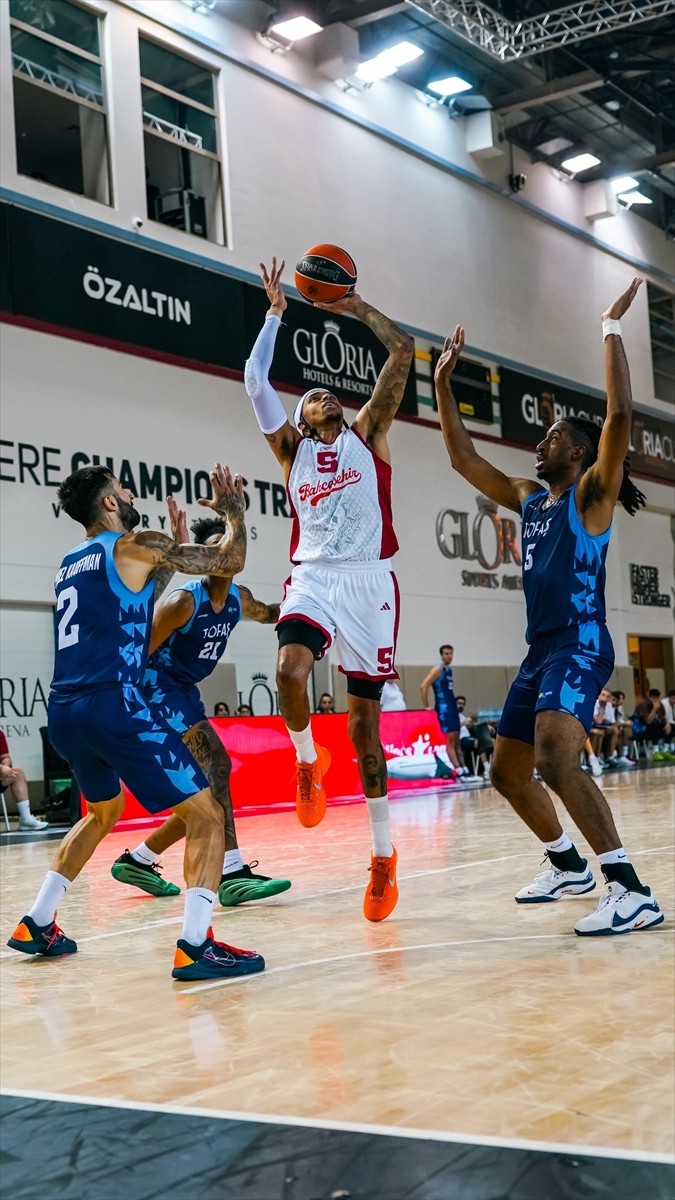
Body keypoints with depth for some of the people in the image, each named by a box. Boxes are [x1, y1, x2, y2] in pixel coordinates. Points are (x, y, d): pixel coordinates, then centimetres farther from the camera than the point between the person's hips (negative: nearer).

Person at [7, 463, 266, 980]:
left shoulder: (70, 564, 22)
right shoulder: (138, 545, 0)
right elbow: (230, 562, 3)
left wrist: (173, 544, 40)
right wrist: (235, 510, 20)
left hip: (64, 712, 8)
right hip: (113, 706, -8)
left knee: (105, 810, 32)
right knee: (206, 815, -4)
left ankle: (37, 925, 32)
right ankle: (196, 945, -18)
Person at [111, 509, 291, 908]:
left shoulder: (238, 598, 3)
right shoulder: (183, 602, -21)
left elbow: (269, 614, 27)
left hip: (184, 691, 9)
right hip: (158, 685, -9)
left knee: (203, 791, 8)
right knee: (216, 764, -24)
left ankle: (138, 860, 22)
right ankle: (233, 873, -27)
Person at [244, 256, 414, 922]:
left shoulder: (368, 433, 15)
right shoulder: (291, 446, 17)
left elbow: (403, 351, 9)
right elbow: (255, 380, 6)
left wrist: (356, 306, 13)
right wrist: (276, 311, 11)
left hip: (369, 582, -1)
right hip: (312, 578, 1)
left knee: (364, 724, 0)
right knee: (289, 670, -31)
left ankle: (383, 855, 13)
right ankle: (308, 760, 2)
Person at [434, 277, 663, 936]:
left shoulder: (591, 495, -4)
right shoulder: (529, 499, 17)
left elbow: (619, 417, -20)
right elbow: (463, 458, 21)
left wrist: (612, 329, -17)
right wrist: (443, 382, 19)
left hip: (580, 646, -9)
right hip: (539, 651, 9)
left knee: (555, 761, -29)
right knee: (507, 771, 15)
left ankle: (632, 890, -27)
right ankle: (568, 866, 33)